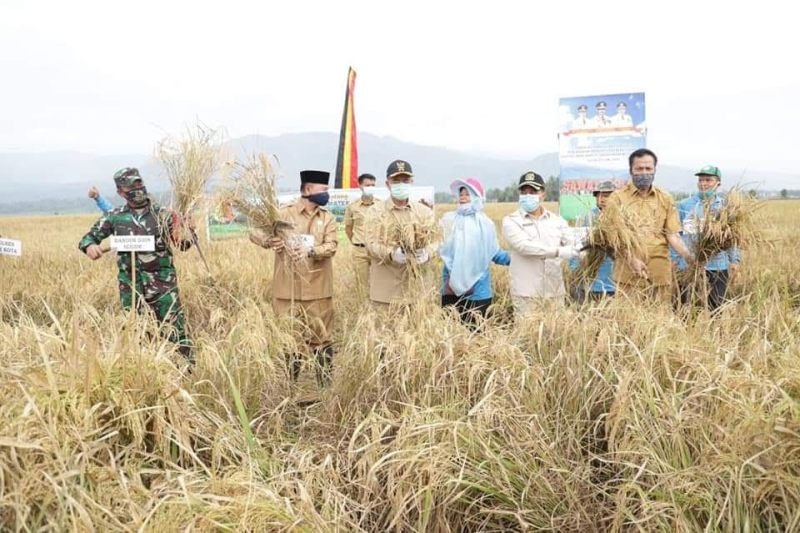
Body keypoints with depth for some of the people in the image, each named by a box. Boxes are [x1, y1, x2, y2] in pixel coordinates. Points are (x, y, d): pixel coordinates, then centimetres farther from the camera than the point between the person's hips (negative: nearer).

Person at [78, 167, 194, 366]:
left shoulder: (161, 213, 2)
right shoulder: (114, 217, 6)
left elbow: (182, 245, 4)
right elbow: (88, 237, 12)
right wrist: (89, 246, -12)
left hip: (162, 281, -2)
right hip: (131, 284, 2)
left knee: (175, 328, -5)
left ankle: (189, 369, 2)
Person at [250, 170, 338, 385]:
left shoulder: (327, 218, 5)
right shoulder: (284, 213, 0)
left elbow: (331, 247, -8)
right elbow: (255, 232, -1)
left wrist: (311, 250, -28)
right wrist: (267, 241, -24)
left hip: (317, 291, 1)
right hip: (288, 290, -1)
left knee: (321, 339, 6)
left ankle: (327, 386, 17)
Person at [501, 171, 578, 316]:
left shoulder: (557, 221, 10)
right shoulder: (511, 221, -1)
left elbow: (573, 244, 1)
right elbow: (524, 245, -17)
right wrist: (558, 251, -24)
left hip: (555, 292, 3)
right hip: (526, 294, -3)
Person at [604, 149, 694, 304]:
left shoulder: (665, 198, 12)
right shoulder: (617, 198, 2)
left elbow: (672, 234, 9)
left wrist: (688, 256, -7)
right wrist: (631, 259, -16)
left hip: (660, 273, 3)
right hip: (629, 273, -3)